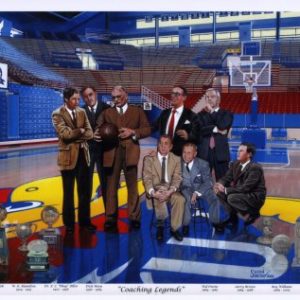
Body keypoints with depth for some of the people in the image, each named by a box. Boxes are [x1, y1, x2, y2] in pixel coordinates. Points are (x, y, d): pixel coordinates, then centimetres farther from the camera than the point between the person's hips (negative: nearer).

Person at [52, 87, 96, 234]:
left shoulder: (81, 112, 8)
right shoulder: (57, 114, -7)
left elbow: (89, 133, 0)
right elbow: (65, 133, -21)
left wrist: (74, 136, -15)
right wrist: (80, 131, -9)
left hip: (83, 155, 5)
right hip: (68, 156, -4)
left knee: (84, 191, 10)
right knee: (69, 192, 6)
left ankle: (84, 221, 23)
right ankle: (69, 224, 19)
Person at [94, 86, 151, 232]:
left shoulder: (137, 111, 13)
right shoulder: (106, 112, 16)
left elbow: (147, 129, 5)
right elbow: (98, 128, 4)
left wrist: (133, 132, -10)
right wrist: (97, 133, -19)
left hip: (130, 152, -1)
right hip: (112, 152, 1)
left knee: (132, 186, 2)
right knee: (111, 186, 2)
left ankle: (134, 218, 9)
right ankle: (111, 218, 9)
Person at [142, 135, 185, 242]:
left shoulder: (176, 159, 9)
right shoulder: (149, 158, 3)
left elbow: (177, 178, -1)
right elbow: (147, 178, -6)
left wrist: (170, 191, -21)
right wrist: (153, 192, -25)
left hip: (170, 189, 2)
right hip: (156, 189, -2)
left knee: (180, 199, -29)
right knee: (159, 200, -34)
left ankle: (174, 228, -9)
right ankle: (160, 226, -4)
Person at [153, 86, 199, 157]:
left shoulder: (191, 116, -4)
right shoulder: (164, 113, 11)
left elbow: (196, 137, -7)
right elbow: (153, 128, 13)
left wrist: (187, 136, -26)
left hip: (180, 155, -4)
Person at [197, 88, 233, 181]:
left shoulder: (226, 114, 10)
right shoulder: (200, 115, 14)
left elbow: (222, 126, -11)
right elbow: (199, 130, -4)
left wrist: (212, 111, -2)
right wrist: (216, 129, -11)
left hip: (220, 152, -1)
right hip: (204, 152, 1)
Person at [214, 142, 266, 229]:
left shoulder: (255, 168, -22)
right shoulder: (235, 164, 2)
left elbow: (245, 188, -27)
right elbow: (227, 177, 3)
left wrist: (226, 190, -26)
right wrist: (220, 184, -21)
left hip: (254, 198, -8)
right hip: (241, 194, 8)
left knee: (232, 198, -31)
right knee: (220, 192, -9)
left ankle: (251, 214, -8)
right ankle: (233, 216, 2)